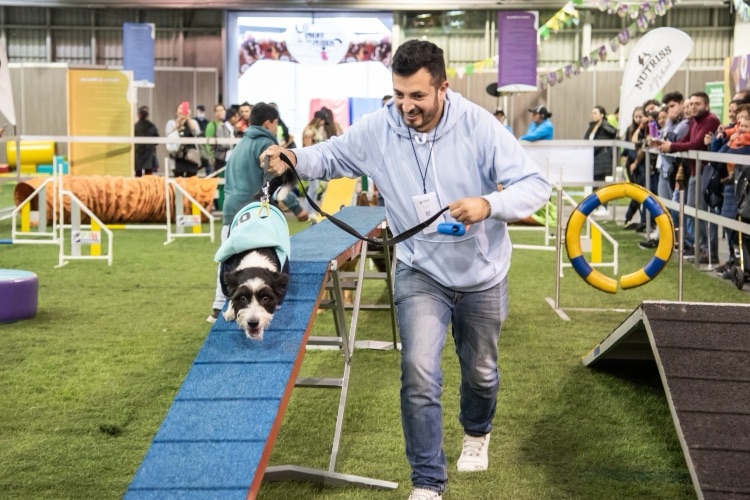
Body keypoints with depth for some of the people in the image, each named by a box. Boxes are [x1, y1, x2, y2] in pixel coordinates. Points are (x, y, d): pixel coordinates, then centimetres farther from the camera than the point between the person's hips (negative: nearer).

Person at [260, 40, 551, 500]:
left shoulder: (478, 126, -22)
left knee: (480, 370, 19)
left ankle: (477, 432, 54)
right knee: (419, 371, -16)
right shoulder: (378, 130, -15)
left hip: (482, 275, 0)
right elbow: (332, 156, 2)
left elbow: (536, 185, -23)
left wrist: (489, 204, -43)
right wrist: (294, 158, -21)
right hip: (420, 272, 0)